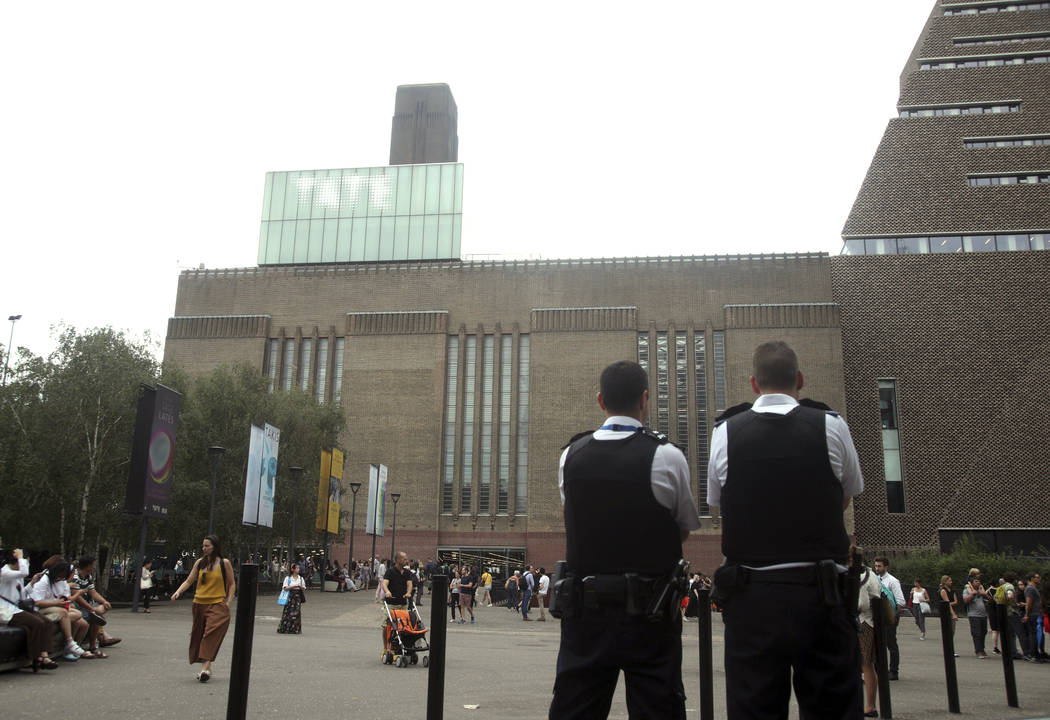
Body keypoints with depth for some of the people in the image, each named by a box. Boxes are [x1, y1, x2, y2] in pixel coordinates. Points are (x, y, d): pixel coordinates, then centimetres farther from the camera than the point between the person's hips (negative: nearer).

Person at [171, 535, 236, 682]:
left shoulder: (224, 563, -1)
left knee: (211, 634, -16)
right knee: (199, 636, 9)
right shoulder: (200, 562, 8)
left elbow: (232, 584, 3)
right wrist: (178, 592, -8)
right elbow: (189, 581, 9)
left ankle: (205, 668, -21)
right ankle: (207, 668, 21)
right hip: (199, 604, 5)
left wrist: (228, 602, -5)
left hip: (217, 605, -5)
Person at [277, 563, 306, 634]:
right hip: (290, 597, -2)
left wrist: (301, 587, -10)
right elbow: (285, 588, -7)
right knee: (288, 612, -4)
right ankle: (284, 628, 6)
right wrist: (293, 586, -17)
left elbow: (304, 590, 11)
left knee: (297, 613, -3)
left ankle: (295, 629, 2)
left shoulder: (301, 578, 10)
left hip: (298, 597, 2)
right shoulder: (288, 578, 2)